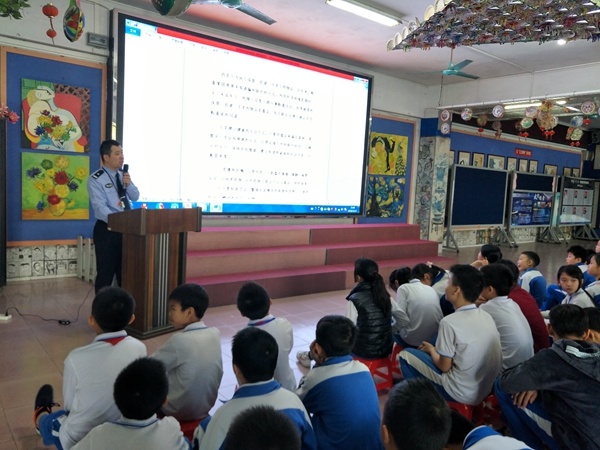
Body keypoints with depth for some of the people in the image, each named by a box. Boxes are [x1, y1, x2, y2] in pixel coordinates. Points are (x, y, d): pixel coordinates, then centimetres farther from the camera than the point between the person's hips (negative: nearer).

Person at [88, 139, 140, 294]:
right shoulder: (95, 179, -10)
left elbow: (135, 197, 7)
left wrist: (128, 184, -13)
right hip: (107, 229, -6)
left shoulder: (123, 175, 11)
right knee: (106, 272, 2)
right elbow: (100, 207, -20)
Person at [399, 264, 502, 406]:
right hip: (488, 388, 7)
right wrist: (436, 349, 15)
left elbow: (444, 367, -13)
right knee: (438, 351, 24)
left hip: (463, 393, -7)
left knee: (405, 355, 4)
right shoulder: (486, 316, -1)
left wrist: (431, 350, 6)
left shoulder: (450, 322, -22)